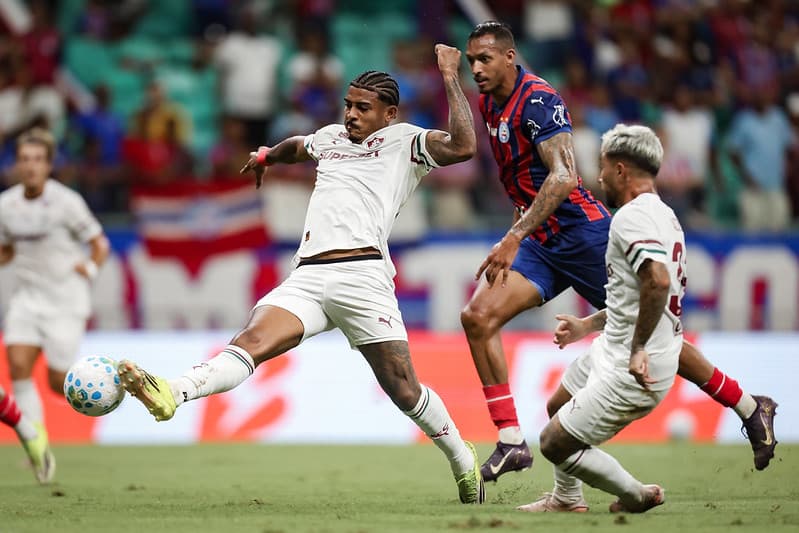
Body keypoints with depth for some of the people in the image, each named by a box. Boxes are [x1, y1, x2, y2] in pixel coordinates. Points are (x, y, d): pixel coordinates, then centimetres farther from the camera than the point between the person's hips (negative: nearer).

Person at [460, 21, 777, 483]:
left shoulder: (538, 100, -18)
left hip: (583, 235, -8)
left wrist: (514, 238, -36)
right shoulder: (490, 104, 9)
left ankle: (750, 408, 16)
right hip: (540, 243, 8)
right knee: (478, 316, -11)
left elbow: (562, 177, -29)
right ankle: (511, 442, -11)